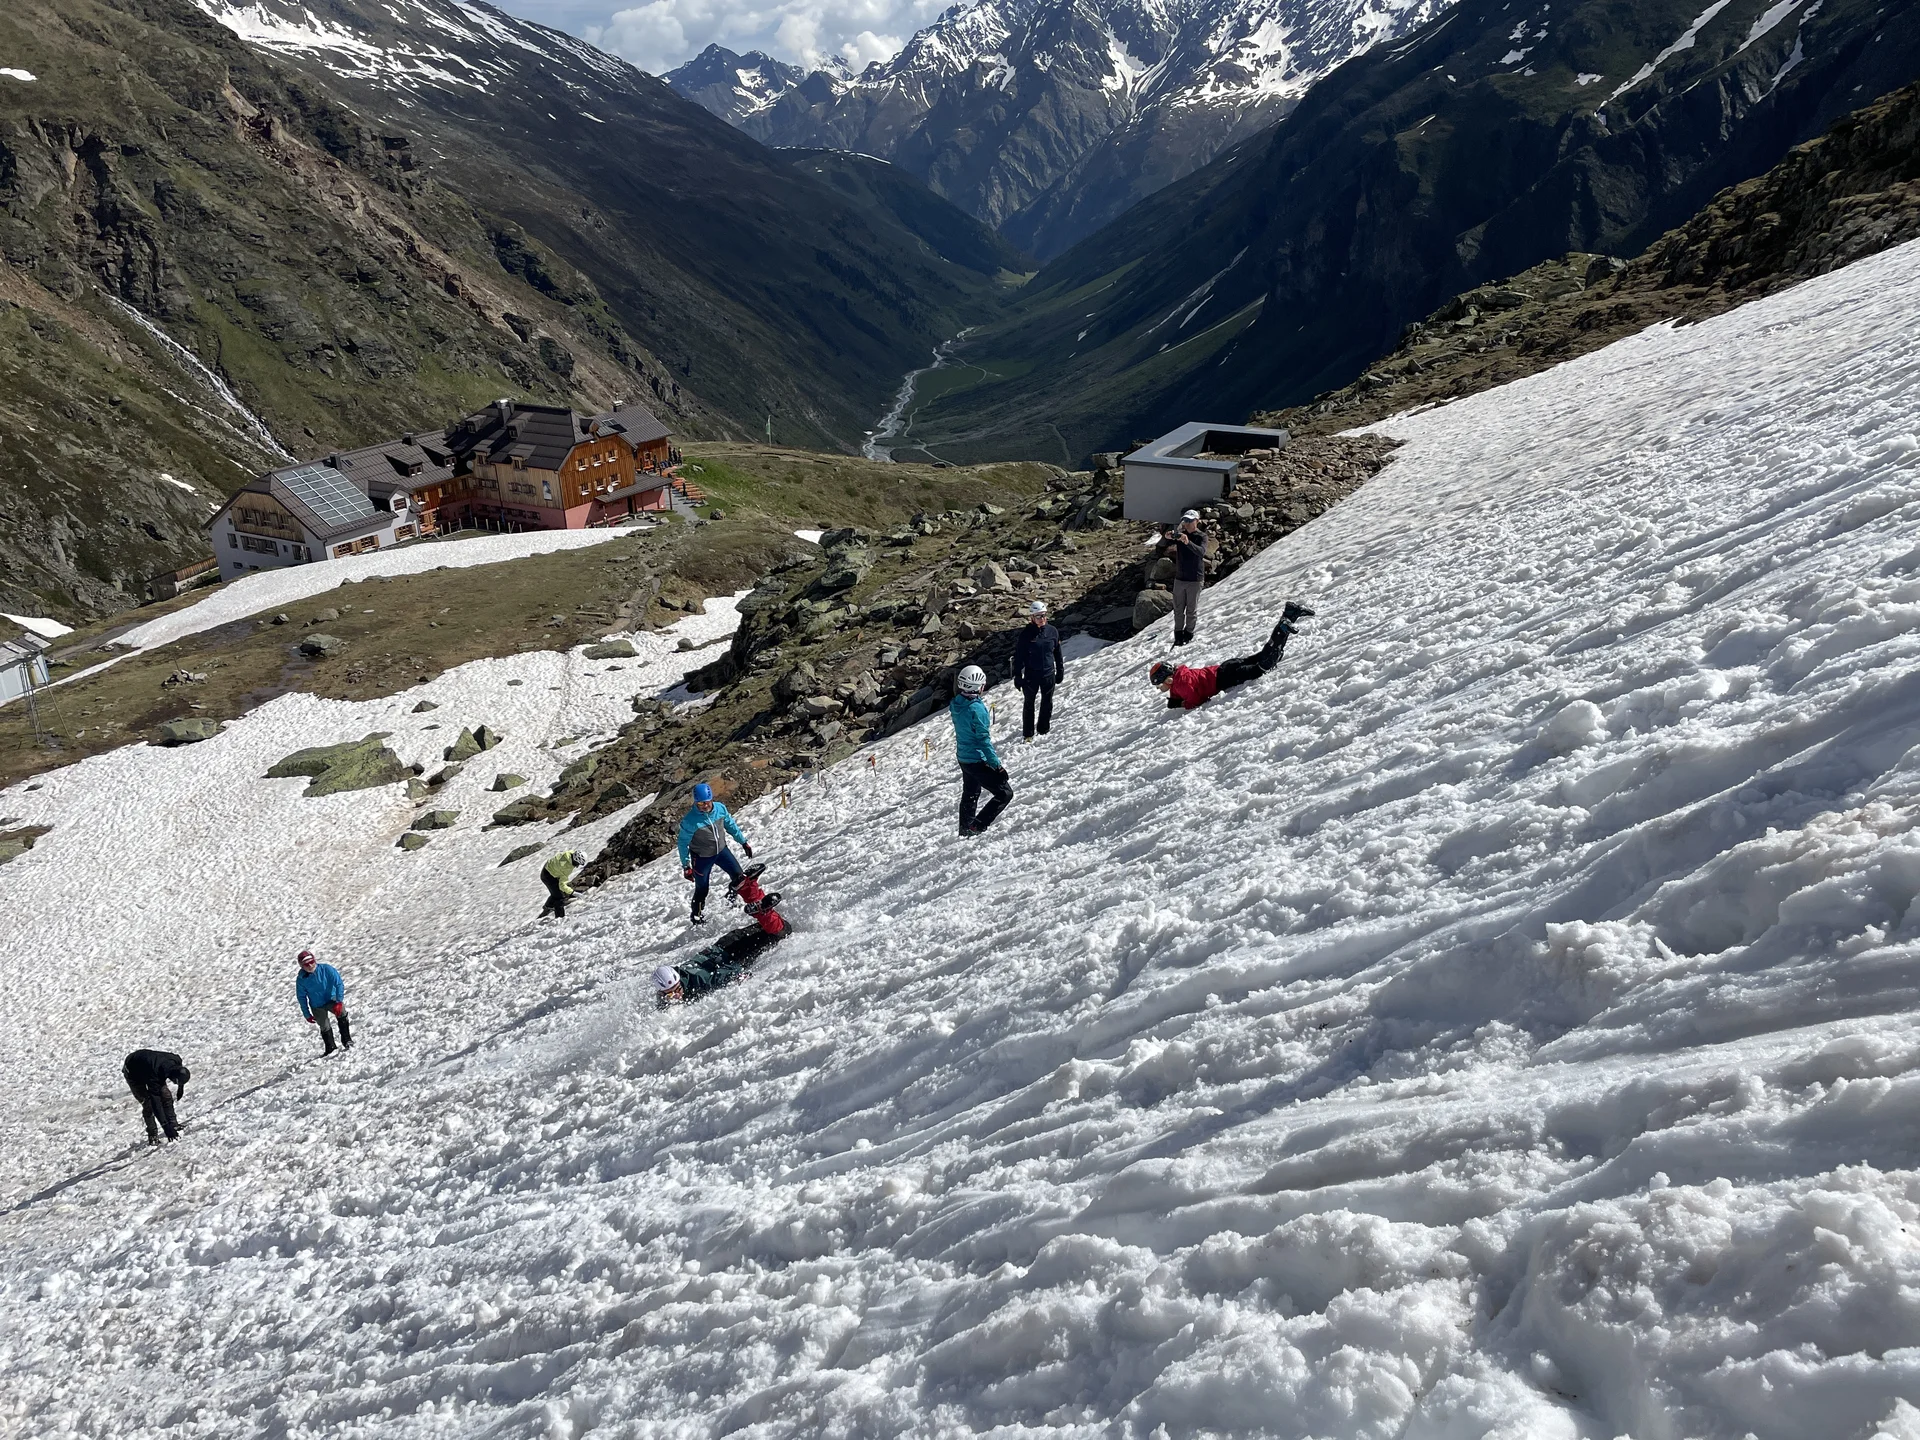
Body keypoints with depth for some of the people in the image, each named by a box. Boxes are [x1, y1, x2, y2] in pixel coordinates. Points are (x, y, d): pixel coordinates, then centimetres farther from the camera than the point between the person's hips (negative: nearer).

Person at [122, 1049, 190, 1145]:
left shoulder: (176, 1061, -28)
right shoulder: (154, 1075, -44)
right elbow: (156, 1103, -41)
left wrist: (181, 1087, 12)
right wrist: (166, 1127, -41)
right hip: (133, 1073, -6)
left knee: (166, 1096, -5)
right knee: (148, 1104, -15)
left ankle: (173, 1124, 9)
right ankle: (153, 1135, -4)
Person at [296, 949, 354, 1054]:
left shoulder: (326, 969, -20)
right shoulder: (301, 979, -15)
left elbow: (339, 984, -17)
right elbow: (301, 997, -1)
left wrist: (339, 1002, -25)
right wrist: (307, 1015, 2)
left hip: (331, 999, -2)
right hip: (317, 1007, 2)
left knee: (342, 1014, -27)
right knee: (325, 1028, 7)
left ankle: (347, 1040, -15)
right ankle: (330, 1049, 31)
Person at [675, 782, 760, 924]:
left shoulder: (720, 808, -16)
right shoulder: (690, 820, -29)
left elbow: (731, 825, 3)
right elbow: (683, 843, -17)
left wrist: (743, 842, 9)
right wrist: (686, 866, -13)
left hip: (721, 850, 4)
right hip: (702, 858, -3)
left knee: (739, 876, 0)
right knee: (701, 890, 12)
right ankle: (697, 916, 37)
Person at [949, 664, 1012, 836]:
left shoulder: (956, 704, -2)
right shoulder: (977, 708, -27)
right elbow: (984, 739, -26)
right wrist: (996, 765, -22)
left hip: (963, 757, 9)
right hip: (978, 760, -9)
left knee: (970, 794, 27)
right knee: (1005, 793, 1)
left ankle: (966, 828, 39)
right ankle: (977, 827, -4)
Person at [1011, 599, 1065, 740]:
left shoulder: (1052, 631, -1)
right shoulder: (1026, 634, -11)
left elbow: (1058, 653, 9)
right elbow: (1018, 656, -6)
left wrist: (1060, 670, 11)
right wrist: (1017, 676, -7)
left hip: (1049, 675, 3)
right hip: (1031, 675, -3)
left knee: (1047, 703, 12)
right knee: (1029, 703, 7)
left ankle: (1043, 730, 28)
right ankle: (1028, 733, 17)